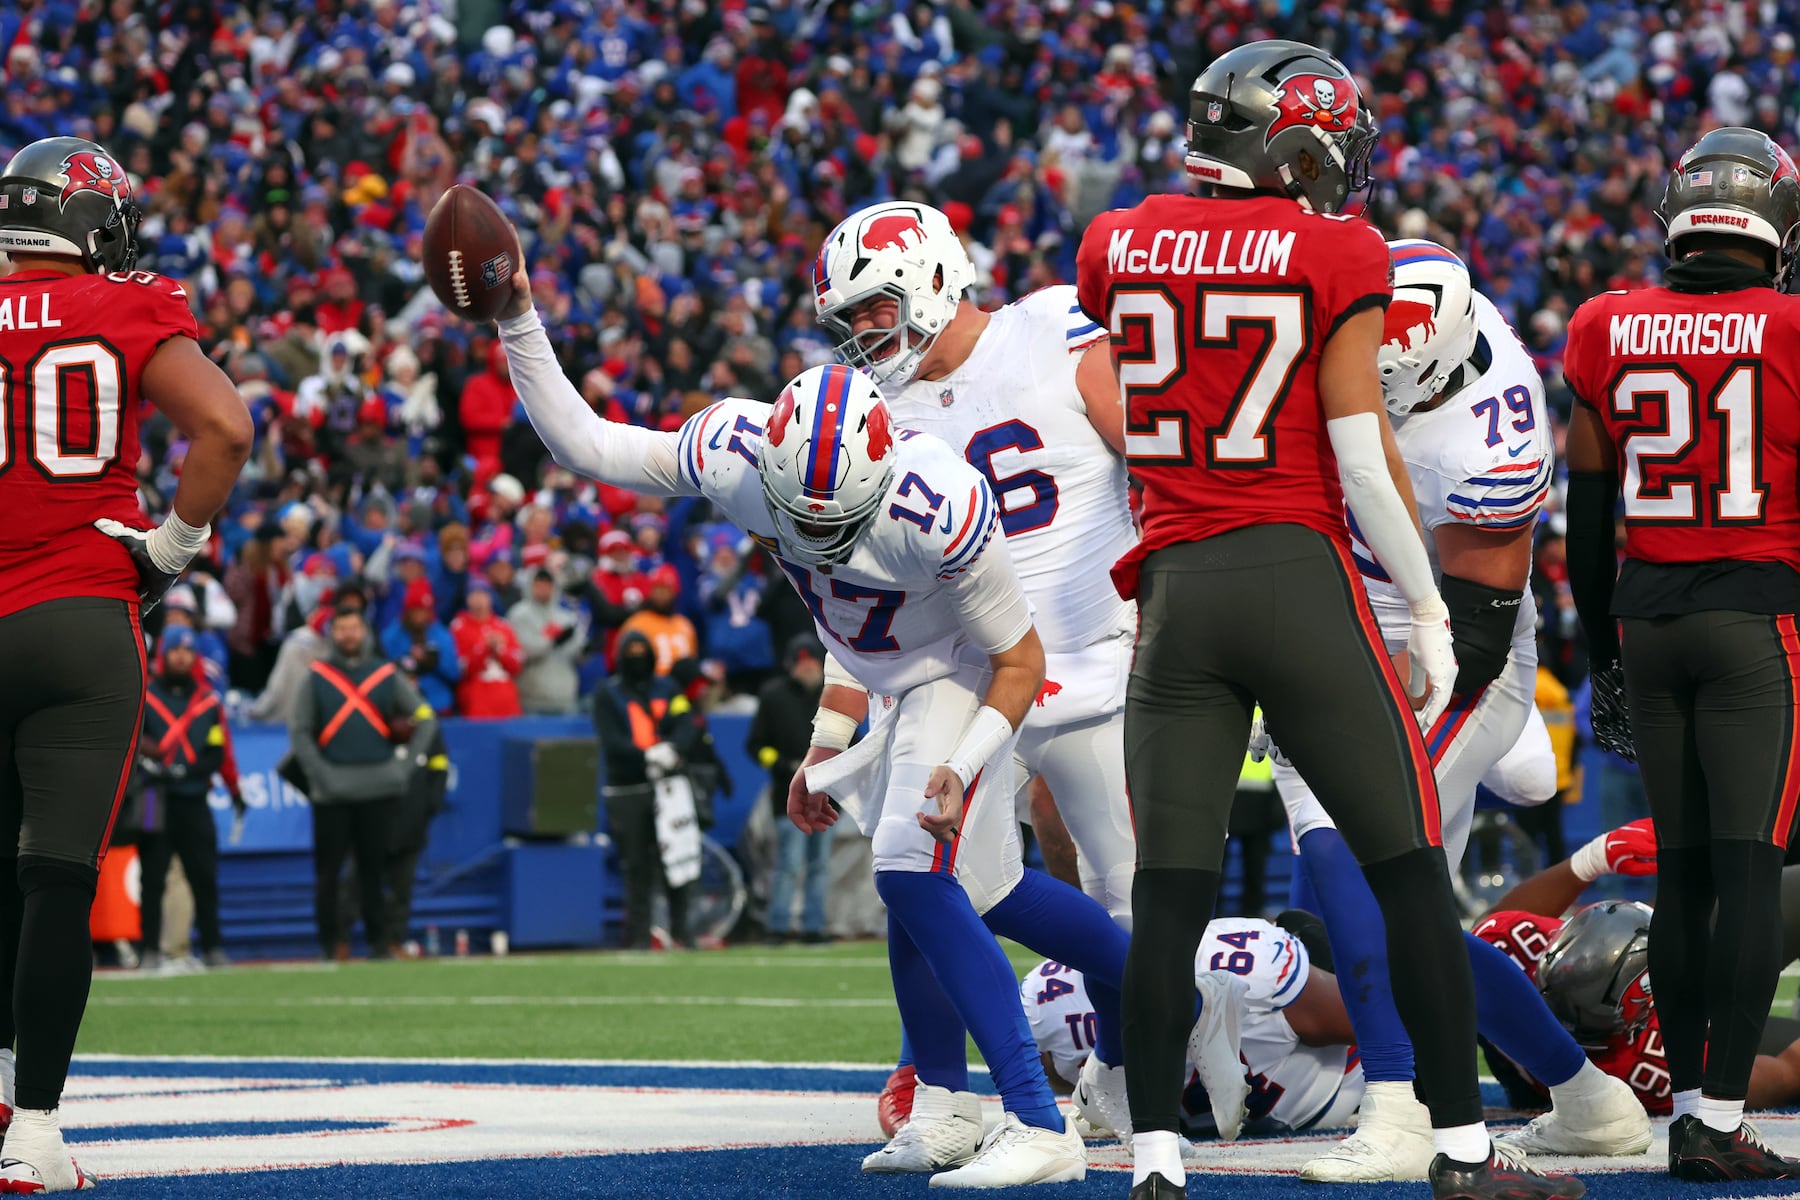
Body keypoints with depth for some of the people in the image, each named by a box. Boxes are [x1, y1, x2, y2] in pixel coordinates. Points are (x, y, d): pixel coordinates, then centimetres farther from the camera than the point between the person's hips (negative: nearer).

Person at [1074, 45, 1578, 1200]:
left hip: (1178, 586, 3)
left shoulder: (1120, 248, 7)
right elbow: (1364, 458, -8)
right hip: (1302, 578, -3)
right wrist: (1429, 610, 0)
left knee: (1170, 897, 4)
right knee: (1410, 870, 6)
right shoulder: (1335, 255, -6)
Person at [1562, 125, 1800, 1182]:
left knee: (1683, 869, 10)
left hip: (1646, 616, 4)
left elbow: (1588, 512, 8)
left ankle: (1691, 1106, 12)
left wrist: (1604, 657, 17)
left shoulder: (1608, 333, 4)